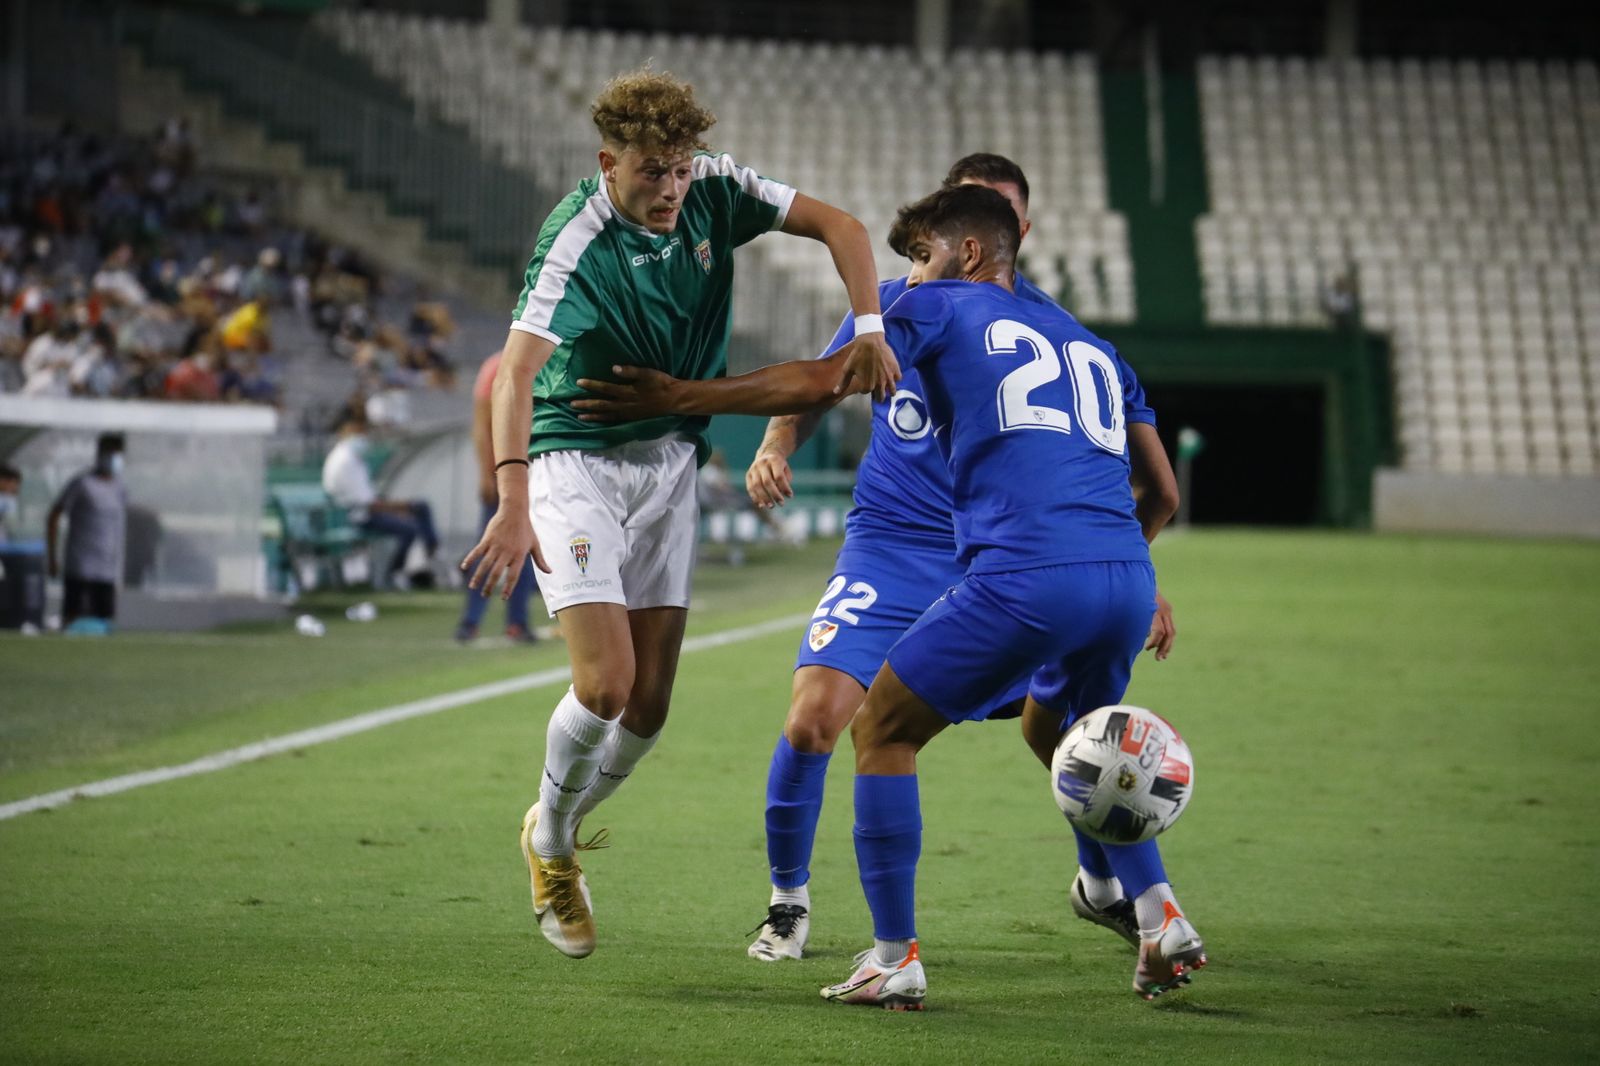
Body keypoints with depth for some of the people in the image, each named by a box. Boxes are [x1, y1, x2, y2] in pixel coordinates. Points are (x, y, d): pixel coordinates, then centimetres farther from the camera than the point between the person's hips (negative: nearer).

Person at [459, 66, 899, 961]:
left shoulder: (714, 192, -8)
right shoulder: (576, 242, -25)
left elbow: (839, 226, -1)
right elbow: (517, 370, -36)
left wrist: (869, 330, -17)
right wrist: (514, 505, -49)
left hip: (670, 461, 5)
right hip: (576, 460, -5)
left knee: (650, 701, 2)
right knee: (607, 681, -17)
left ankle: (558, 831, 29)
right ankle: (550, 842, 11)